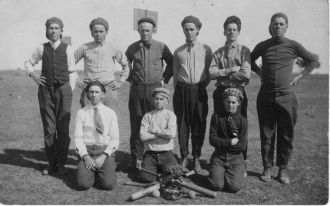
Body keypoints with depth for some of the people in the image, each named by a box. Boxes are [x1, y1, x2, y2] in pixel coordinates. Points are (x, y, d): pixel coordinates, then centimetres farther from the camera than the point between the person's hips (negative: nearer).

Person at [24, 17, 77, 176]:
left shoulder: (67, 49, 3)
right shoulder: (42, 48, 7)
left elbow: (72, 71, 6)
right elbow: (28, 62, 22)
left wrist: (70, 91, 1)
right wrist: (32, 73, 4)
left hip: (63, 88, -1)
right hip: (46, 89, 2)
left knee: (63, 128, -1)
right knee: (48, 128, 4)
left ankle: (61, 164, 11)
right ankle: (51, 163, 16)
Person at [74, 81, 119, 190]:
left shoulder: (110, 113, 3)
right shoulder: (81, 113, 3)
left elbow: (115, 139, 1)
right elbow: (78, 138, 1)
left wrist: (104, 156, -12)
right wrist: (85, 156, -13)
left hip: (105, 151, 0)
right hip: (86, 151, 0)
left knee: (108, 184, -20)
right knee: (83, 184, -20)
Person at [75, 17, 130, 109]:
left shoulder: (113, 49, 5)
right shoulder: (85, 48, 5)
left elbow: (126, 65, 15)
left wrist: (120, 82, 8)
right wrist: (77, 81, 8)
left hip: (108, 88, 0)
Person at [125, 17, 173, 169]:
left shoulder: (161, 47, 2)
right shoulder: (132, 48, 6)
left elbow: (171, 63, 14)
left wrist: (164, 78, 7)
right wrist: (130, 79, 11)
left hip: (155, 88, -1)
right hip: (137, 88, 1)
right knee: (136, 123, 2)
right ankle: (137, 157, 12)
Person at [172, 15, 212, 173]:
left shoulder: (205, 49, 7)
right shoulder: (178, 51, 11)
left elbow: (210, 72, 9)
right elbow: (175, 74, 14)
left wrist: (202, 87, 3)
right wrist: (178, 91, 9)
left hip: (199, 90, -1)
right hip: (182, 89, 1)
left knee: (199, 125, 2)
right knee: (182, 124, 3)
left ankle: (196, 158, 14)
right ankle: (184, 157, 17)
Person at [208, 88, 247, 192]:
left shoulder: (242, 120, -4)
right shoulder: (216, 116, -2)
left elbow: (242, 145, -8)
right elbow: (212, 139, -6)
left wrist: (222, 143, -9)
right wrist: (230, 142, -14)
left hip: (235, 157, 0)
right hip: (219, 156, 0)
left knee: (235, 187, -17)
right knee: (217, 185, -16)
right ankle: (218, 172, 17)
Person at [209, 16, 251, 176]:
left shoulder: (244, 51, 4)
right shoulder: (218, 52, 13)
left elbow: (246, 73, -10)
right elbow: (212, 73, -1)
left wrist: (223, 74, -5)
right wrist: (231, 70, -11)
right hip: (221, 92, 3)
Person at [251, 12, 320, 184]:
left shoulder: (293, 46, 0)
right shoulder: (262, 46, 5)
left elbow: (313, 60, 11)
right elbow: (250, 60, 23)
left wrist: (299, 76, 5)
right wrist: (260, 72, 10)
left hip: (286, 96, -1)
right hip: (265, 96, 1)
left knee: (286, 135, 4)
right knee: (266, 134, 5)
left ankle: (283, 170, 16)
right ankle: (267, 168, 16)